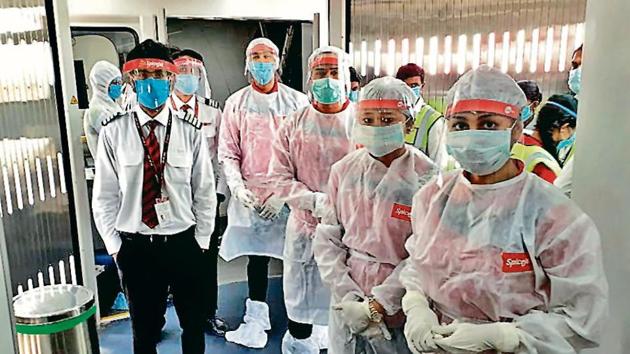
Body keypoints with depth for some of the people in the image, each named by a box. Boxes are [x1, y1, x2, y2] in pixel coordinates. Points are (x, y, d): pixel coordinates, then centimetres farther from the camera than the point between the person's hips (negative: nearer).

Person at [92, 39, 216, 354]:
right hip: (134, 248, 0)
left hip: (184, 244, 0)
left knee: (193, 325, 18)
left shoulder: (190, 131, -6)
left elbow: (205, 191, 0)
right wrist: (115, 246, 0)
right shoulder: (113, 132, -6)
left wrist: (201, 241, 1)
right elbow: (104, 195, 0)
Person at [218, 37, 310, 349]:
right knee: (256, 256, 10)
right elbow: (227, 153, 6)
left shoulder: (297, 102, 2)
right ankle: (256, 321, 25)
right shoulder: (236, 103, 6)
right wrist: (238, 188, -9)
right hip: (251, 195, 1)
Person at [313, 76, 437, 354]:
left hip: (399, 310, -2)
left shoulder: (426, 177, -12)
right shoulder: (343, 170, -2)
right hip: (346, 306, 3)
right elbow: (327, 238, -1)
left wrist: (376, 306, -15)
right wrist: (348, 297, -10)